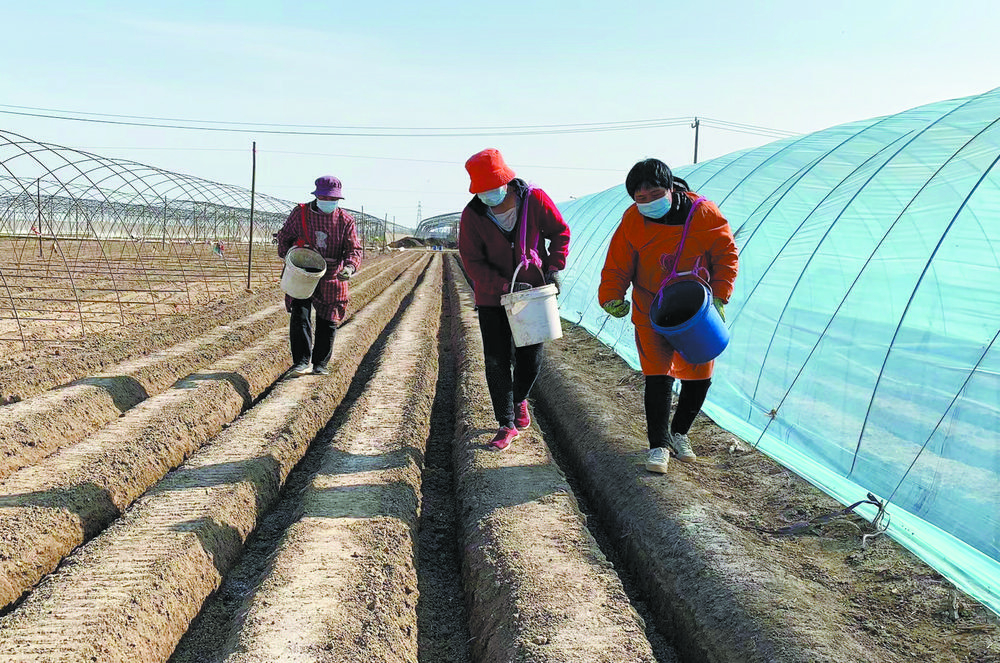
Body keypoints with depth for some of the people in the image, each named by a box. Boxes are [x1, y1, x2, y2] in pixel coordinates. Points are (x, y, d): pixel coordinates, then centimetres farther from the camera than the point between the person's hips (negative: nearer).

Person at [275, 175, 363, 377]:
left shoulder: (346, 221, 0)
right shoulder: (300, 213, -1)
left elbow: (354, 249, -2)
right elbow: (284, 237, 9)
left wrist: (350, 267, -23)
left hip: (332, 279, 1)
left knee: (328, 322, 5)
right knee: (299, 317, -12)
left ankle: (320, 364, 19)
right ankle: (301, 362, -10)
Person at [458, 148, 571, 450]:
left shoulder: (534, 199, -13)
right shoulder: (472, 215, -14)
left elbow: (560, 232, 1)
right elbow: (472, 262, -12)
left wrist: (553, 267, -12)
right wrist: (505, 286, -24)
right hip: (491, 299, 0)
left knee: (530, 357, 6)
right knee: (497, 361, -3)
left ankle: (520, 400, 38)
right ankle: (506, 424, 10)